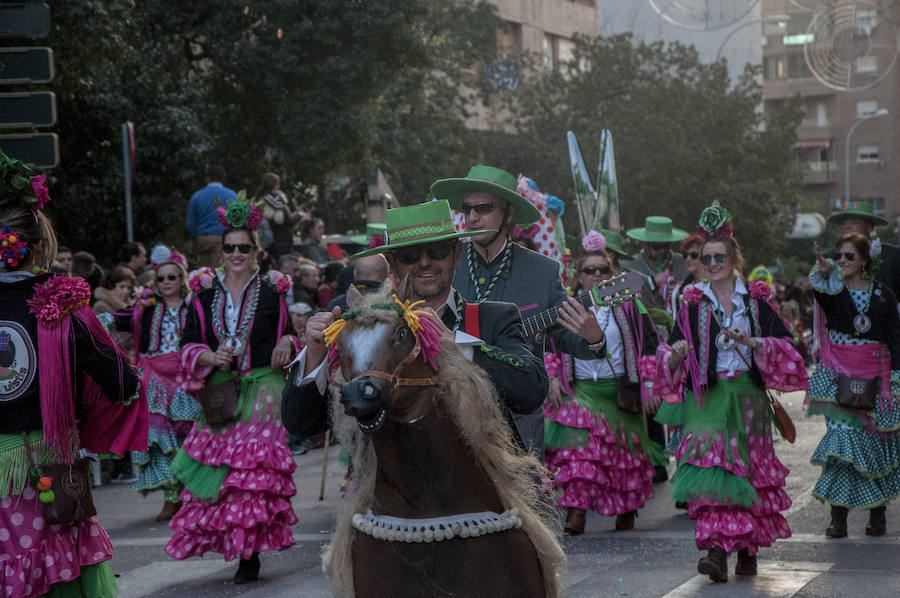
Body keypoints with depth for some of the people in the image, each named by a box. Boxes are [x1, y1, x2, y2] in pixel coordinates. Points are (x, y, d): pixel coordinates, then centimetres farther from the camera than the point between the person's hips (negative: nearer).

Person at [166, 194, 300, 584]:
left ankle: (249, 554, -8)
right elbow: (188, 344, 9)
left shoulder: (273, 291, 3)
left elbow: (295, 330, 12)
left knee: (254, 469, -11)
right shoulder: (205, 295, 9)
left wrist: (288, 341, -11)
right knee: (218, 464, -1)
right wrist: (210, 357, -10)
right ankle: (242, 548, 12)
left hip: (263, 389, -3)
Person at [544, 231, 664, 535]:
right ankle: (576, 510, -24)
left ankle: (626, 509, 25)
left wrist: (648, 383, -3)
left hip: (620, 390, 1)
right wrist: (553, 377, 1)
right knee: (580, 447, -18)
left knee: (624, 451, 7)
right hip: (580, 391, 0)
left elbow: (648, 343, 5)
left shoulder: (627, 306, 3)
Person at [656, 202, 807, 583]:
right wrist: (676, 354, -15)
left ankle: (748, 550, 21)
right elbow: (670, 353, 8)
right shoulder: (692, 304, 6)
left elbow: (784, 345, 0)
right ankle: (717, 549, -22)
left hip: (747, 395, 1)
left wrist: (752, 342, -16)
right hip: (706, 396, -1)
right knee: (711, 467, -16)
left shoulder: (755, 301, 5)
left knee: (750, 472, 6)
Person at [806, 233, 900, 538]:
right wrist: (824, 273, -47)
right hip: (839, 374, -1)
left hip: (874, 375, 1)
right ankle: (838, 515, -9)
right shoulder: (832, 289, 2)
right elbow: (820, 290, -24)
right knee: (843, 436, -11)